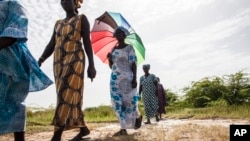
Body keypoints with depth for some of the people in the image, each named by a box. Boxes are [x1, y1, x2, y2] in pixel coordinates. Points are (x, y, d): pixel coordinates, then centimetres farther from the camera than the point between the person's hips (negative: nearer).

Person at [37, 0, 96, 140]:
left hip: (74, 60, -7)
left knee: (68, 95, -16)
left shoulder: (82, 19, 8)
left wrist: (91, 64, -13)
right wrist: (40, 60, -1)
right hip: (60, 63, 7)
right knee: (69, 97, 5)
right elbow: (51, 45, 15)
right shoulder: (58, 23, 25)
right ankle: (84, 129, 16)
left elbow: (87, 42, -3)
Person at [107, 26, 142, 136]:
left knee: (129, 101, -3)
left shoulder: (129, 47, 1)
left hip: (127, 77, -5)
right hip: (115, 78, 5)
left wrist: (134, 78, -14)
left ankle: (138, 116, 30)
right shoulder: (113, 49, 16)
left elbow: (133, 64, -5)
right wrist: (109, 59, -3)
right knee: (117, 102, -3)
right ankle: (123, 129, 2)